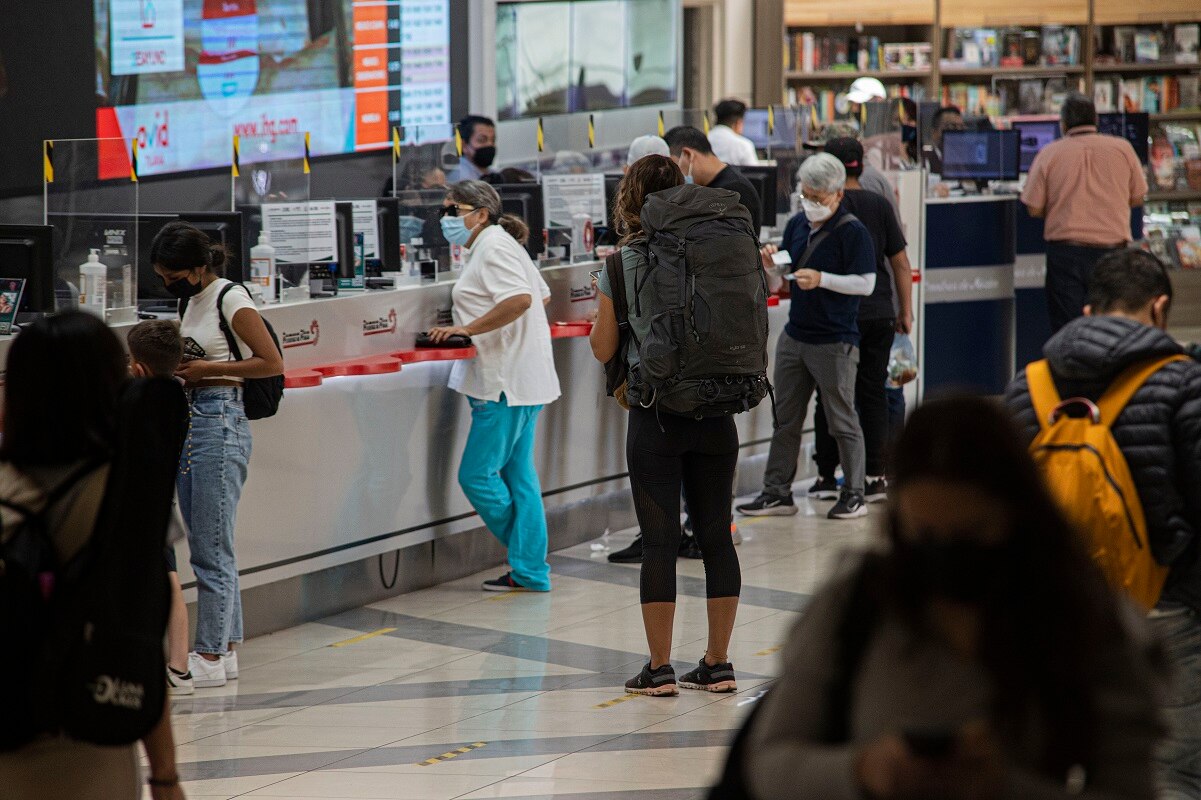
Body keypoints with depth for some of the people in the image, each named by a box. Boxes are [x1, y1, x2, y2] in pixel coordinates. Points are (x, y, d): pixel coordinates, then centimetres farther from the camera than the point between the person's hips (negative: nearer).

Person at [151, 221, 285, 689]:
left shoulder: (231, 299, -10)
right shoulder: (192, 301, 14)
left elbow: (272, 363, -13)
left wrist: (206, 369, -14)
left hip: (220, 422, -9)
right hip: (188, 421, 9)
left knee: (211, 546, -6)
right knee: (205, 545, 10)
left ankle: (210, 656, -3)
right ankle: (225, 649, 15)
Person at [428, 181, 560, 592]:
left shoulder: (493, 248, -13)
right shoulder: (495, 246, 19)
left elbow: (520, 298, -27)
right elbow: (541, 296, 27)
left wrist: (468, 328, -24)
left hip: (507, 384, -11)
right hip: (520, 380, 11)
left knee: (477, 474, -6)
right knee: (518, 475, 11)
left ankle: (528, 567, 7)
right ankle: (530, 570, 12)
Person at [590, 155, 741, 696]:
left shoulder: (622, 267, -6)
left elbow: (603, 349, 0)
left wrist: (602, 299, 16)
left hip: (654, 417, -3)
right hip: (714, 413, 3)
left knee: (659, 540, 1)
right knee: (716, 535, 10)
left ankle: (660, 669, 3)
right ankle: (717, 665, 14)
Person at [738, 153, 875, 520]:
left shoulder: (852, 232, -12)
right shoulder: (797, 225, 9)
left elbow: (866, 283, -15)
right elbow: (782, 281, 18)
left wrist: (821, 279, -22)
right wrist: (770, 266, -4)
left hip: (835, 342, -7)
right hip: (795, 335, 7)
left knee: (842, 421, 2)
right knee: (785, 419, 10)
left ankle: (854, 494, 11)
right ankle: (777, 492, 15)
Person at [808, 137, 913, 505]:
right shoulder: (880, 205, 4)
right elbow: (901, 263, 5)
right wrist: (905, 311, 11)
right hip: (880, 314, 3)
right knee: (873, 394, 7)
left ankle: (826, 477, 9)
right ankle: (875, 477, 3)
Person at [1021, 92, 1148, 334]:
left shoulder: (1049, 154, -3)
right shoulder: (1122, 148, 1)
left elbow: (1034, 209, -2)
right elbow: (1137, 198, 9)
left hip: (1065, 248, -1)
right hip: (1112, 246, 1)